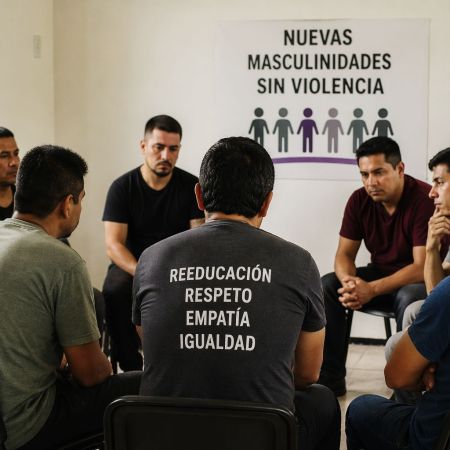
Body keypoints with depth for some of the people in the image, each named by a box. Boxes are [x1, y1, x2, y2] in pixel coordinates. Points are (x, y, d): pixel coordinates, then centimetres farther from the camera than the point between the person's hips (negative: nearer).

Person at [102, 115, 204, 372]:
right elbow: (114, 244, -12)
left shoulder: (191, 186, -3)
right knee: (116, 291, -35)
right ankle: (130, 365, -18)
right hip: (131, 264, -1)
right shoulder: (123, 187, -6)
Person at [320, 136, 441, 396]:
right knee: (325, 287, -16)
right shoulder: (360, 200, -5)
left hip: (415, 280, -6)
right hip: (379, 273, 6)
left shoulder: (425, 199, -23)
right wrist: (349, 281, -26)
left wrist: (371, 289, -37)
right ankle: (329, 379, -9)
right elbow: (345, 253, -1)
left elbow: (422, 267, -27)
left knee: (409, 298, -39)